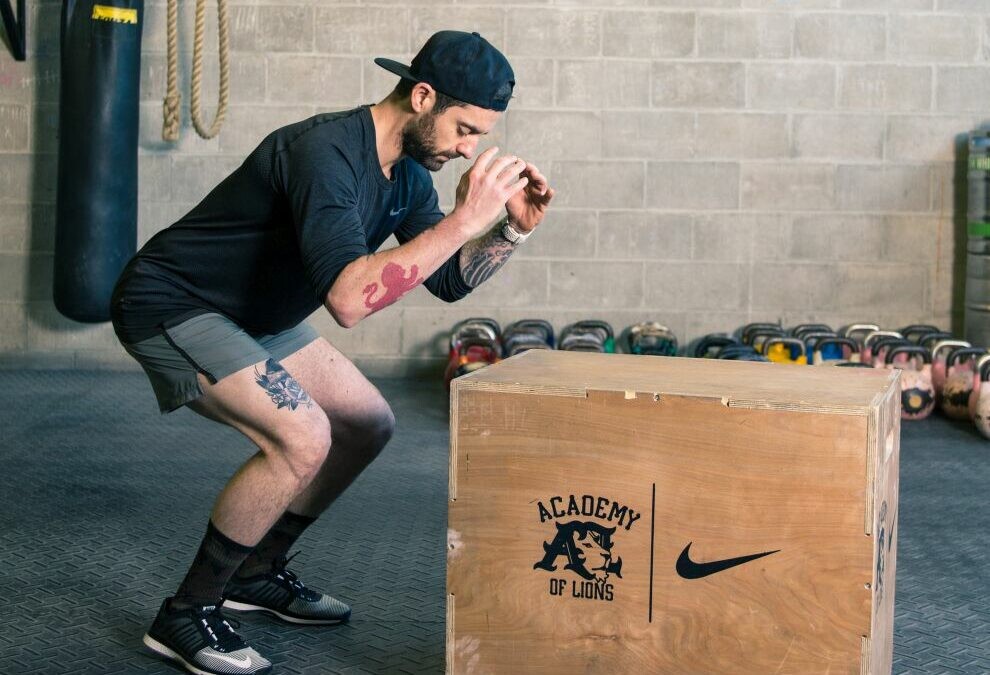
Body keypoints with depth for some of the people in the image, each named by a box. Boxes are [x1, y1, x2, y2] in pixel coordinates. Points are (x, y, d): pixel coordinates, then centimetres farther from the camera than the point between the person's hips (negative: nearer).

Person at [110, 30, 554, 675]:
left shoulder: (407, 174, 0)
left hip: (253, 316, 10)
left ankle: (258, 573, 23)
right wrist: (463, 219, -40)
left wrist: (512, 230, -9)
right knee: (302, 439, -26)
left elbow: (448, 281, 9)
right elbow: (348, 299, -42)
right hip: (171, 306, -10)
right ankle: (186, 615, -9)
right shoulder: (326, 154, -30)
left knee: (369, 425, 9)